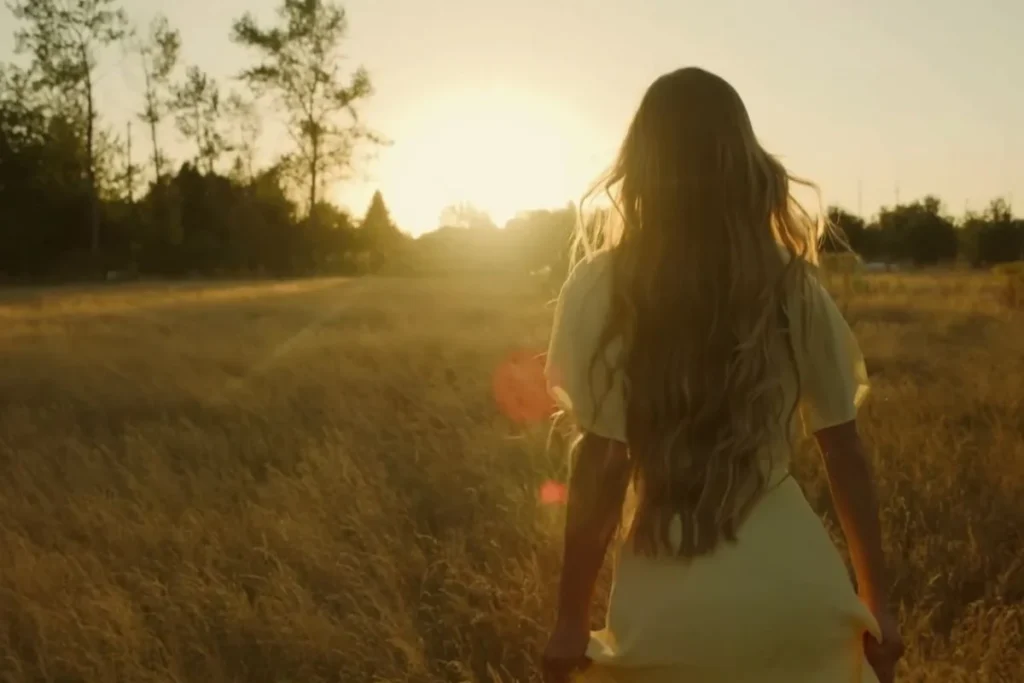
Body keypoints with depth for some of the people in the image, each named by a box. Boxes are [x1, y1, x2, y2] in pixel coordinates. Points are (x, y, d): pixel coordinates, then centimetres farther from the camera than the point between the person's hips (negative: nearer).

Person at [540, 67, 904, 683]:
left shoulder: (602, 289, -5)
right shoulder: (794, 286, 2)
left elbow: (602, 461, -10)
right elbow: (844, 450, 5)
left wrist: (572, 621, -3)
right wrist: (878, 603, 13)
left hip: (673, 608, -2)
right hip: (796, 593, 3)